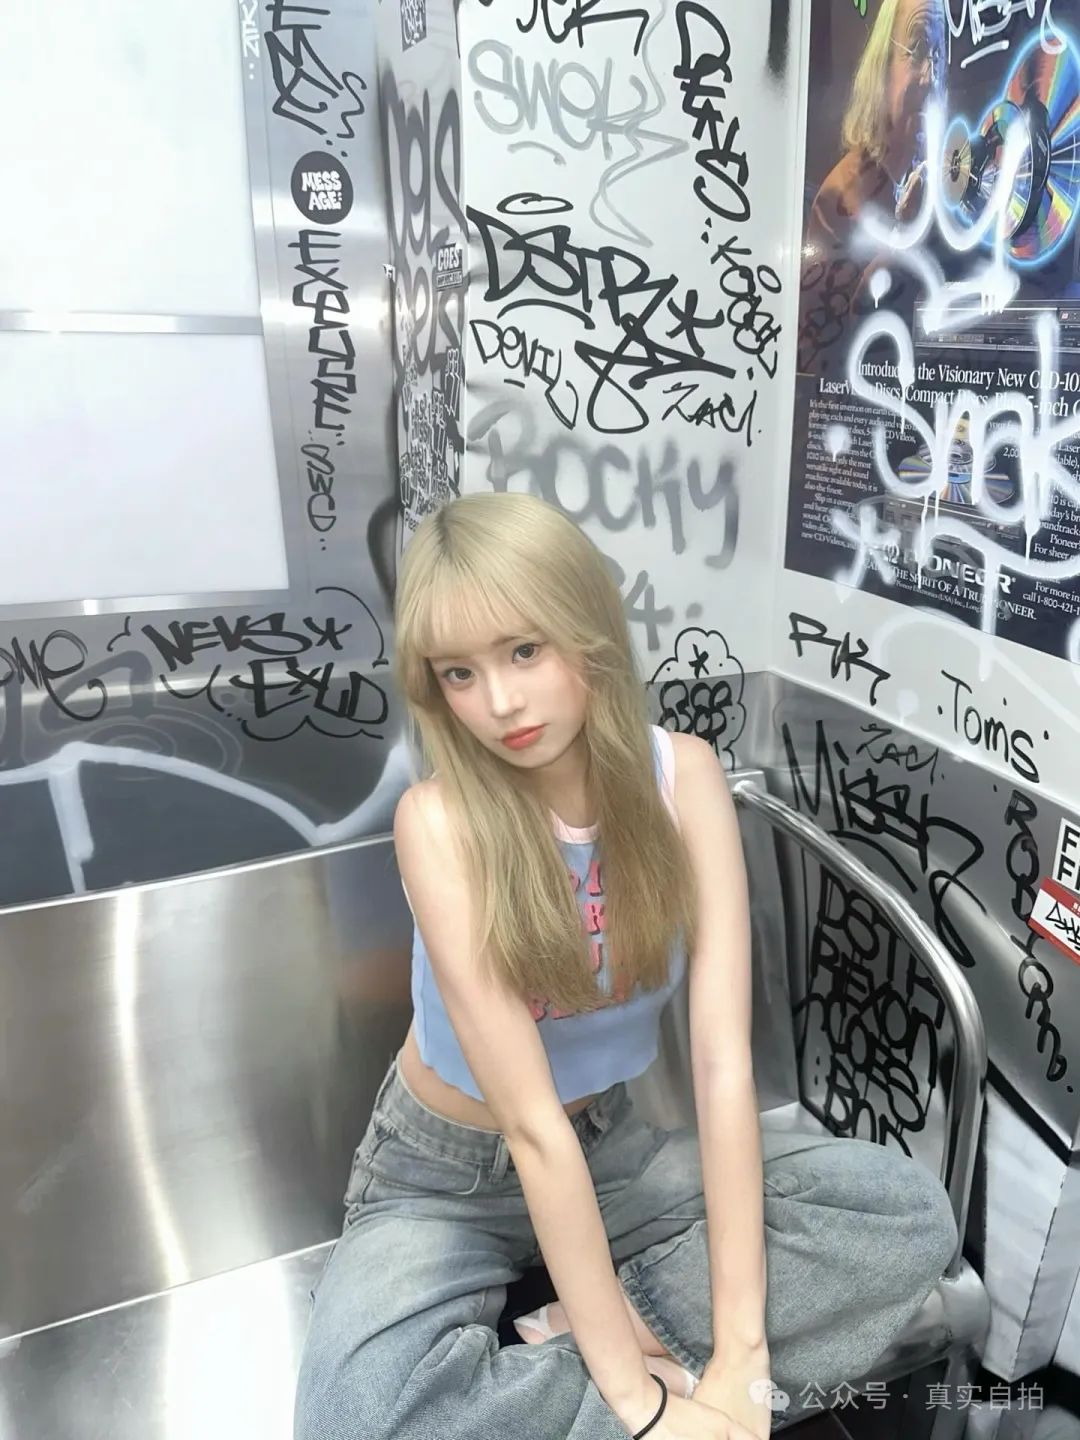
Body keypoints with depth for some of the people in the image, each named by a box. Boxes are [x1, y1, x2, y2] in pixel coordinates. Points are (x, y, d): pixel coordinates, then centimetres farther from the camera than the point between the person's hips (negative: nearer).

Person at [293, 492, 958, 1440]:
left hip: (610, 1151, 3)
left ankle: (562, 1344, -11)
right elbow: (531, 1123, -27)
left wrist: (739, 1348, -21)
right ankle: (646, 1358, -8)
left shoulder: (682, 775, -18)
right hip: (445, 1176, -2)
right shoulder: (441, 821, -28)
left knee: (910, 1215, -14)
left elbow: (724, 1057, -20)